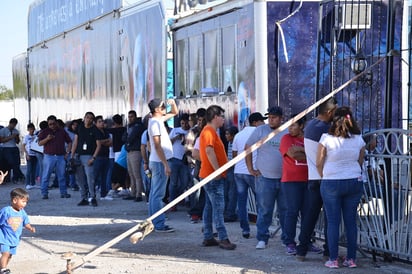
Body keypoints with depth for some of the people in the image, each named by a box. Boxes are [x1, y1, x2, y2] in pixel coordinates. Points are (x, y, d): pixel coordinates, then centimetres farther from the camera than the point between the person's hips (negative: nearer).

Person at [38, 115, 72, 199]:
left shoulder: (62, 131, 11)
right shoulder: (44, 132, 6)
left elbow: (69, 142, 16)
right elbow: (40, 143, -1)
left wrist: (67, 152, 6)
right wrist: (47, 139, -18)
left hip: (61, 157, 2)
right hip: (49, 157, -2)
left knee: (62, 176, 5)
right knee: (46, 176, -3)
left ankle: (63, 192, 12)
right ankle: (44, 193, 1)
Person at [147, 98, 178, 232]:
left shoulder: (158, 120, 12)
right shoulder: (155, 123, -16)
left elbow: (175, 112, 26)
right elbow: (157, 146, -21)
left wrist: (173, 103, 5)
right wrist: (166, 164, -22)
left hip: (157, 162, 10)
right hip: (159, 162, -10)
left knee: (155, 193, 12)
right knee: (158, 194, -9)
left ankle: (153, 222, 17)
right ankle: (159, 224, -8)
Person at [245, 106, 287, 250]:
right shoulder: (260, 130, 0)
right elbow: (248, 148, 5)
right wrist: (250, 168, 1)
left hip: (284, 178, 2)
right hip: (265, 177, -2)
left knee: (285, 210, 9)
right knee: (264, 210, -1)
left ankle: (287, 238, 19)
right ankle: (262, 239, 6)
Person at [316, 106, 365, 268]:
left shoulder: (326, 139, -10)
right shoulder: (358, 140, 0)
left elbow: (319, 164, -3)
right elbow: (360, 163, 10)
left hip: (331, 183, -3)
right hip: (354, 182, 3)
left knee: (333, 222, 3)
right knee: (351, 221, 9)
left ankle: (333, 260, 4)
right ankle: (351, 259, 11)